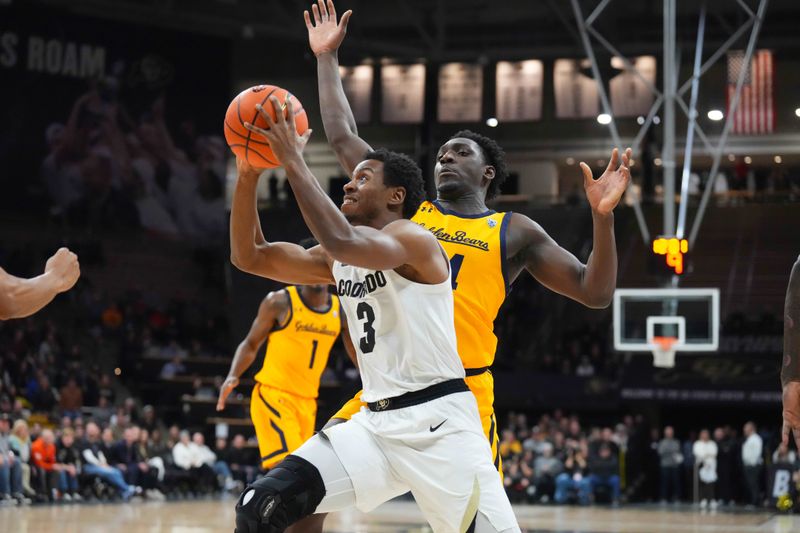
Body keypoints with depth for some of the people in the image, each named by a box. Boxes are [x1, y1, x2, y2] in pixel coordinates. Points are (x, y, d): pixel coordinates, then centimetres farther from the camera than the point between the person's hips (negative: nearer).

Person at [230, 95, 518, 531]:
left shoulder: (413, 239, -9)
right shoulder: (337, 264, 15)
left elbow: (343, 241, -29)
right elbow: (248, 256, 13)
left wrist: (292, 161, -23)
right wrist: (248, 173, 0)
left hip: (438, 421, -7)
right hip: (375, 422, 7)